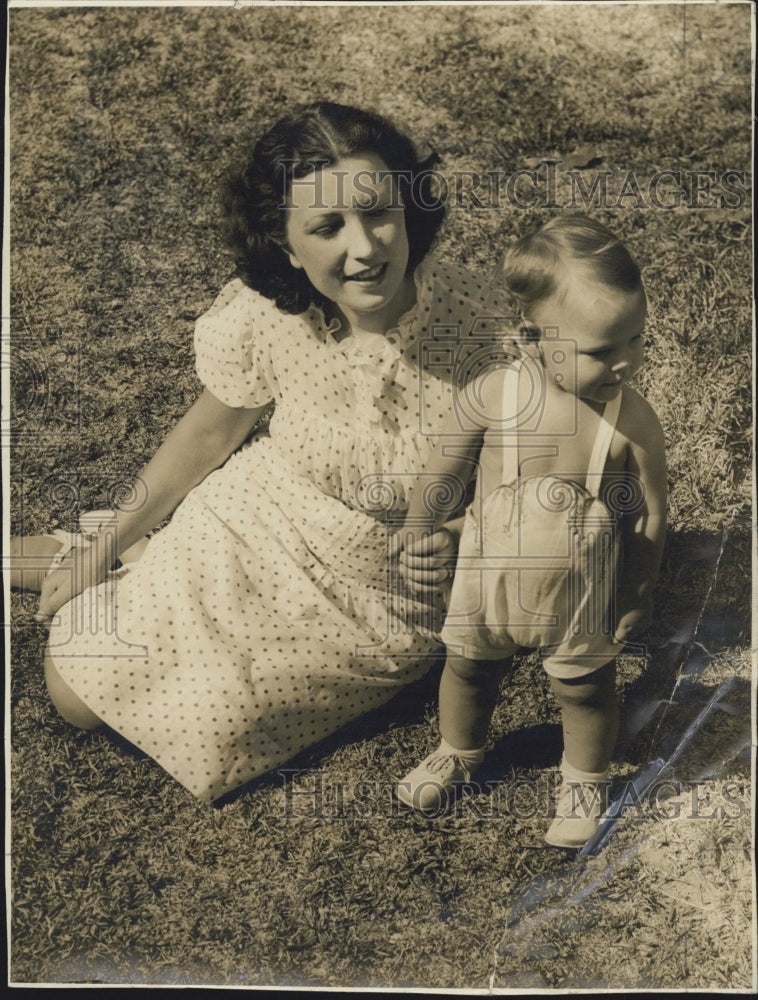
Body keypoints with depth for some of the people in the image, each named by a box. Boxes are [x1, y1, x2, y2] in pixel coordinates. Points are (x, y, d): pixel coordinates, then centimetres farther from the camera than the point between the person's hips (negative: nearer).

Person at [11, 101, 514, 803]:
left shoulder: (474, 323, -28)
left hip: (384, 605, -1)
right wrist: (107, 543, 6)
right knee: (79, 686, 1)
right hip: (257, 528, 1)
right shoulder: (259, 316, -22)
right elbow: (210, 433, -3)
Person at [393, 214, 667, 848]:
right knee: (468, 670, 23)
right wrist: (417, 532, 9)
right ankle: (458, 753, 54)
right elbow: (445, 471, -4)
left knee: (586, 690, 18)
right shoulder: (491, 397, -21)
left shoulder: (633, 422, -21)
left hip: (580, 593, -1)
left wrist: (638, 597, 0)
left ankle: (586, 780, 48)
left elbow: (651, 517, -8)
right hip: (486, 580, 2)